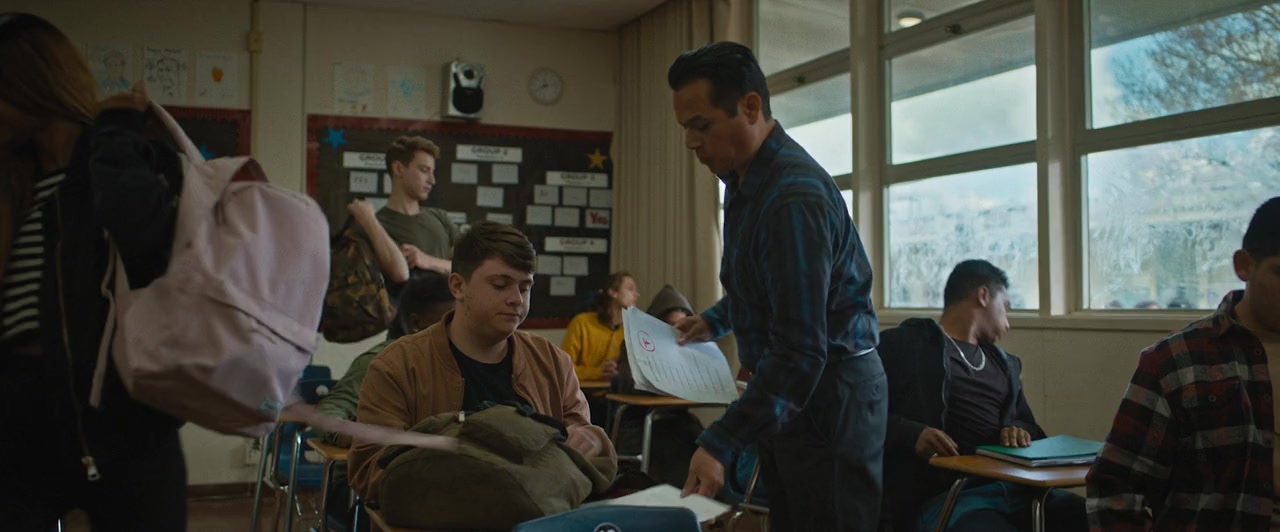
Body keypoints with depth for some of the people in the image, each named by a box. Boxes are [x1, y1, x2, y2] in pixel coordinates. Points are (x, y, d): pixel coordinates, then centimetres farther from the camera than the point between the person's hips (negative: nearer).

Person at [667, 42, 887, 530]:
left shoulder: (795, 195, -24)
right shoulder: (744, 179, 6)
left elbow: (802, 350, -28)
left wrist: (720, 444, -28)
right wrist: (716, 320, 10)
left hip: (830, 395, -9)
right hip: (791, 394, 9)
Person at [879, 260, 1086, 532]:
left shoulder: (1005, 363, 28)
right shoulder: (902, 345, 6)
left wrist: (1020, 432, 6)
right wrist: (913, 435, -19)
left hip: (1014, 488, 7)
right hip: (945, 493, -6)